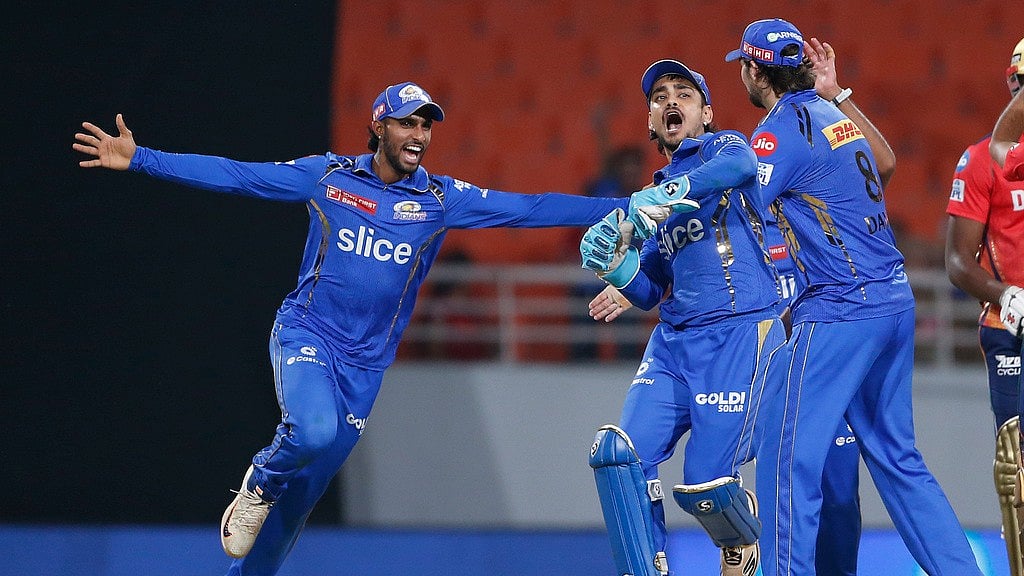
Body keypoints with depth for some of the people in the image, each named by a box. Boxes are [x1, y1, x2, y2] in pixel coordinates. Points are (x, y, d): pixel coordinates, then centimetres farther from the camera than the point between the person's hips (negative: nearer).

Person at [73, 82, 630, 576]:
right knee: (313, 430, -31)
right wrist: (139, 159, -9)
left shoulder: (443, 199, 0)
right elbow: (234, 175, -3)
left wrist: (626, 209, -11)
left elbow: (531, 208, -3)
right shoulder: (328, 175, -2)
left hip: (365, 362, 3)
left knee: (300, 496, 6)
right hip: (306, 335, -2)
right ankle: (259, 483, 1)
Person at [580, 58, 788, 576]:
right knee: (619, 455, -13)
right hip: (673, 341, 7)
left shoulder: (722, 146, 3)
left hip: (742, 336, -7)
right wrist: (615, 265, -1)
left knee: (704, 484, -11)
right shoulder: (659, 193, 23)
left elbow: (740, 164, -24)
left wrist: (659, 198, -36)